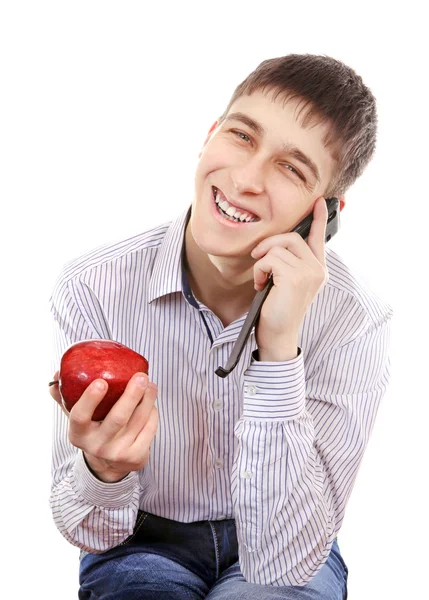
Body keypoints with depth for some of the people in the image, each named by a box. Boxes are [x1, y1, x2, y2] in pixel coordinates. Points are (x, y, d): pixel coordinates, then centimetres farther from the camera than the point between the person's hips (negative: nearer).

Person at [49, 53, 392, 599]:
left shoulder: (355, 322, -20)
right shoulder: (93, 290, -18)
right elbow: (89, 531, -11)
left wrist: (278, 346, -34)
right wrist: (103, 473, -36)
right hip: (145, 541, 1)